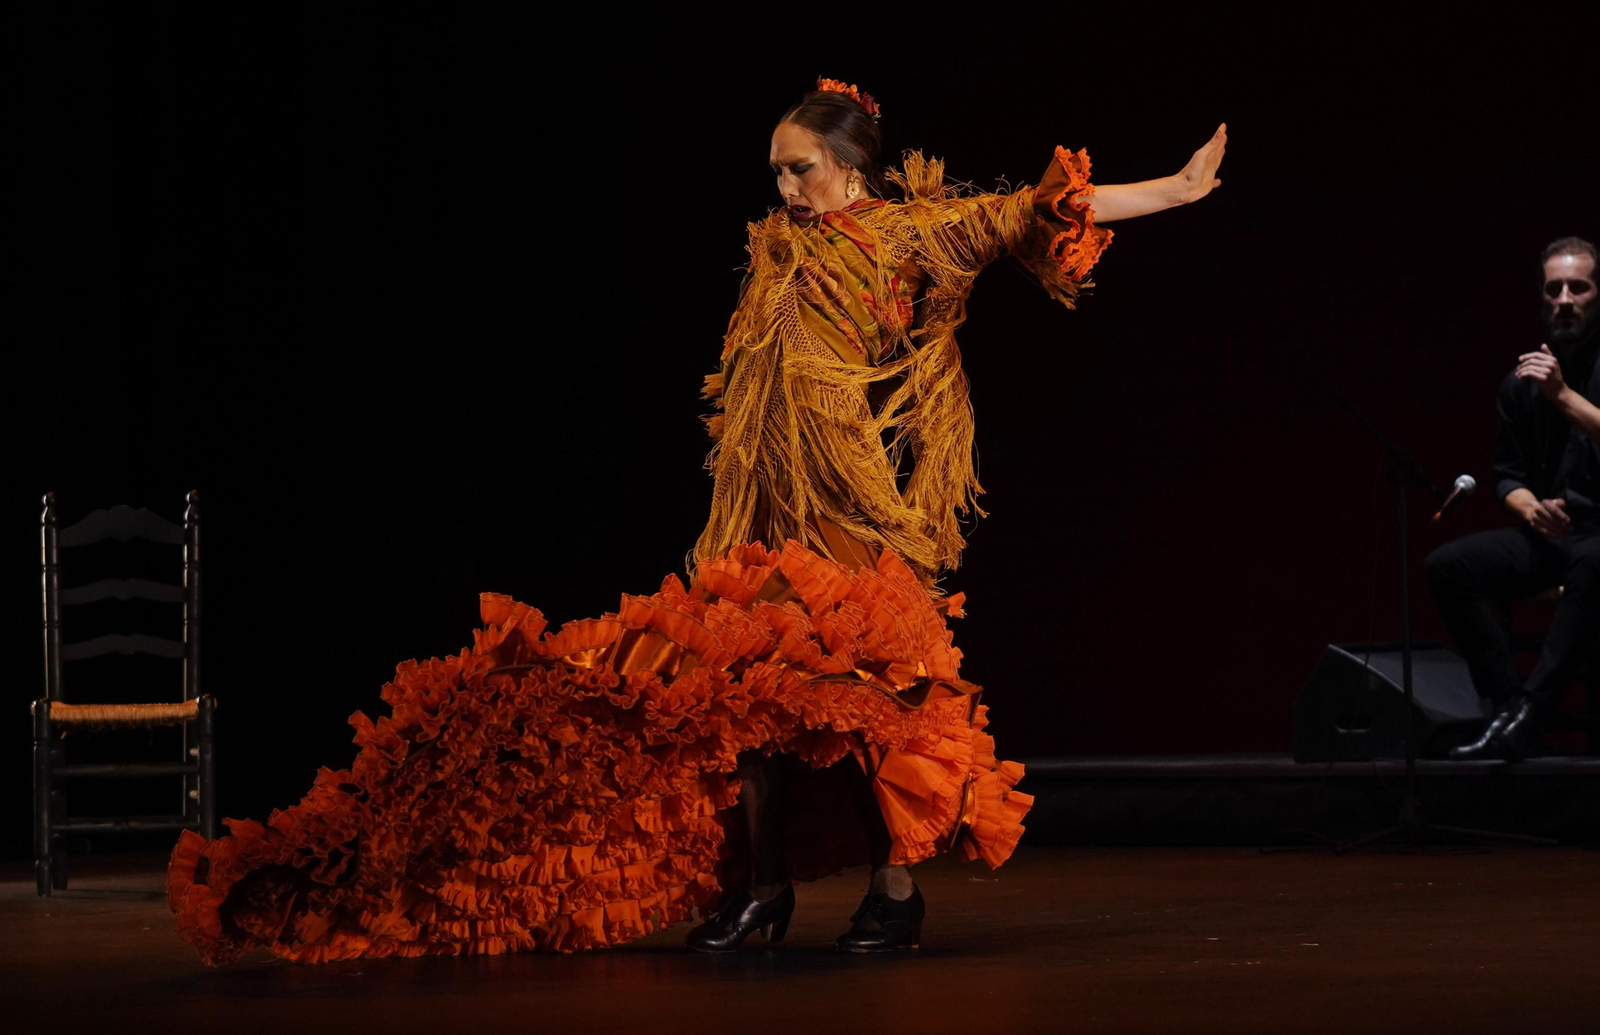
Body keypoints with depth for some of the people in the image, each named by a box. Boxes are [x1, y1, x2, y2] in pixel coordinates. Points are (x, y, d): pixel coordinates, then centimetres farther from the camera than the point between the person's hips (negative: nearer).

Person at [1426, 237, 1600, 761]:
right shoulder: (1522, 381, 13)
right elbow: (1508, 475, 16)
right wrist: (1531, 510, -5)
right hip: (1548, 536, 6)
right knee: (1446, 565, -17)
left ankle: (1529, 714, -40)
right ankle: (1507, 705, -24)